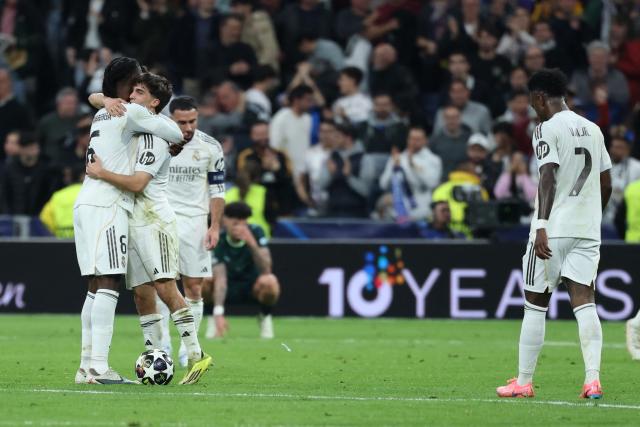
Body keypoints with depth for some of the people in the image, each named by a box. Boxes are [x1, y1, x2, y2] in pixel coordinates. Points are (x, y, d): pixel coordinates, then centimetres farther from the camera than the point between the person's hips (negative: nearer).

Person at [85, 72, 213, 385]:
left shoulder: (156, 138, -12)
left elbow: (137, 183, -19)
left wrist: (101, 173, -16)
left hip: (154, 220, -9)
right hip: (130, 219, 9)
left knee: (165, 288, -17)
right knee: (141, 293, 3)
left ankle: (196, 355, -18)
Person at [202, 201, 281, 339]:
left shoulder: (256, 232, -20)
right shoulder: (218, 241, -22)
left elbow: (265, 270, -29)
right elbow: (220, 278, -31)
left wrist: (252, 243, -43)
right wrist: (218, 313, -43)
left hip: (253, 288, 0)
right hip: (230, 288, 0)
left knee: (269, 281, -36)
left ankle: (265, 316, -3)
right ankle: (213, 317, -1)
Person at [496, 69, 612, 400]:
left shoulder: (547, 129, -7)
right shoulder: (593, 130, 15)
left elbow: (548, 178, -19)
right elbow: (606, 184, 19)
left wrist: (542, 225, -25)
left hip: (553, 230, -6)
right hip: (587, 230, 6)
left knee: (535, 304, 4)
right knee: (584, 302, -2)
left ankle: (523, 382, 9)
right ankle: (593, 379, -17)